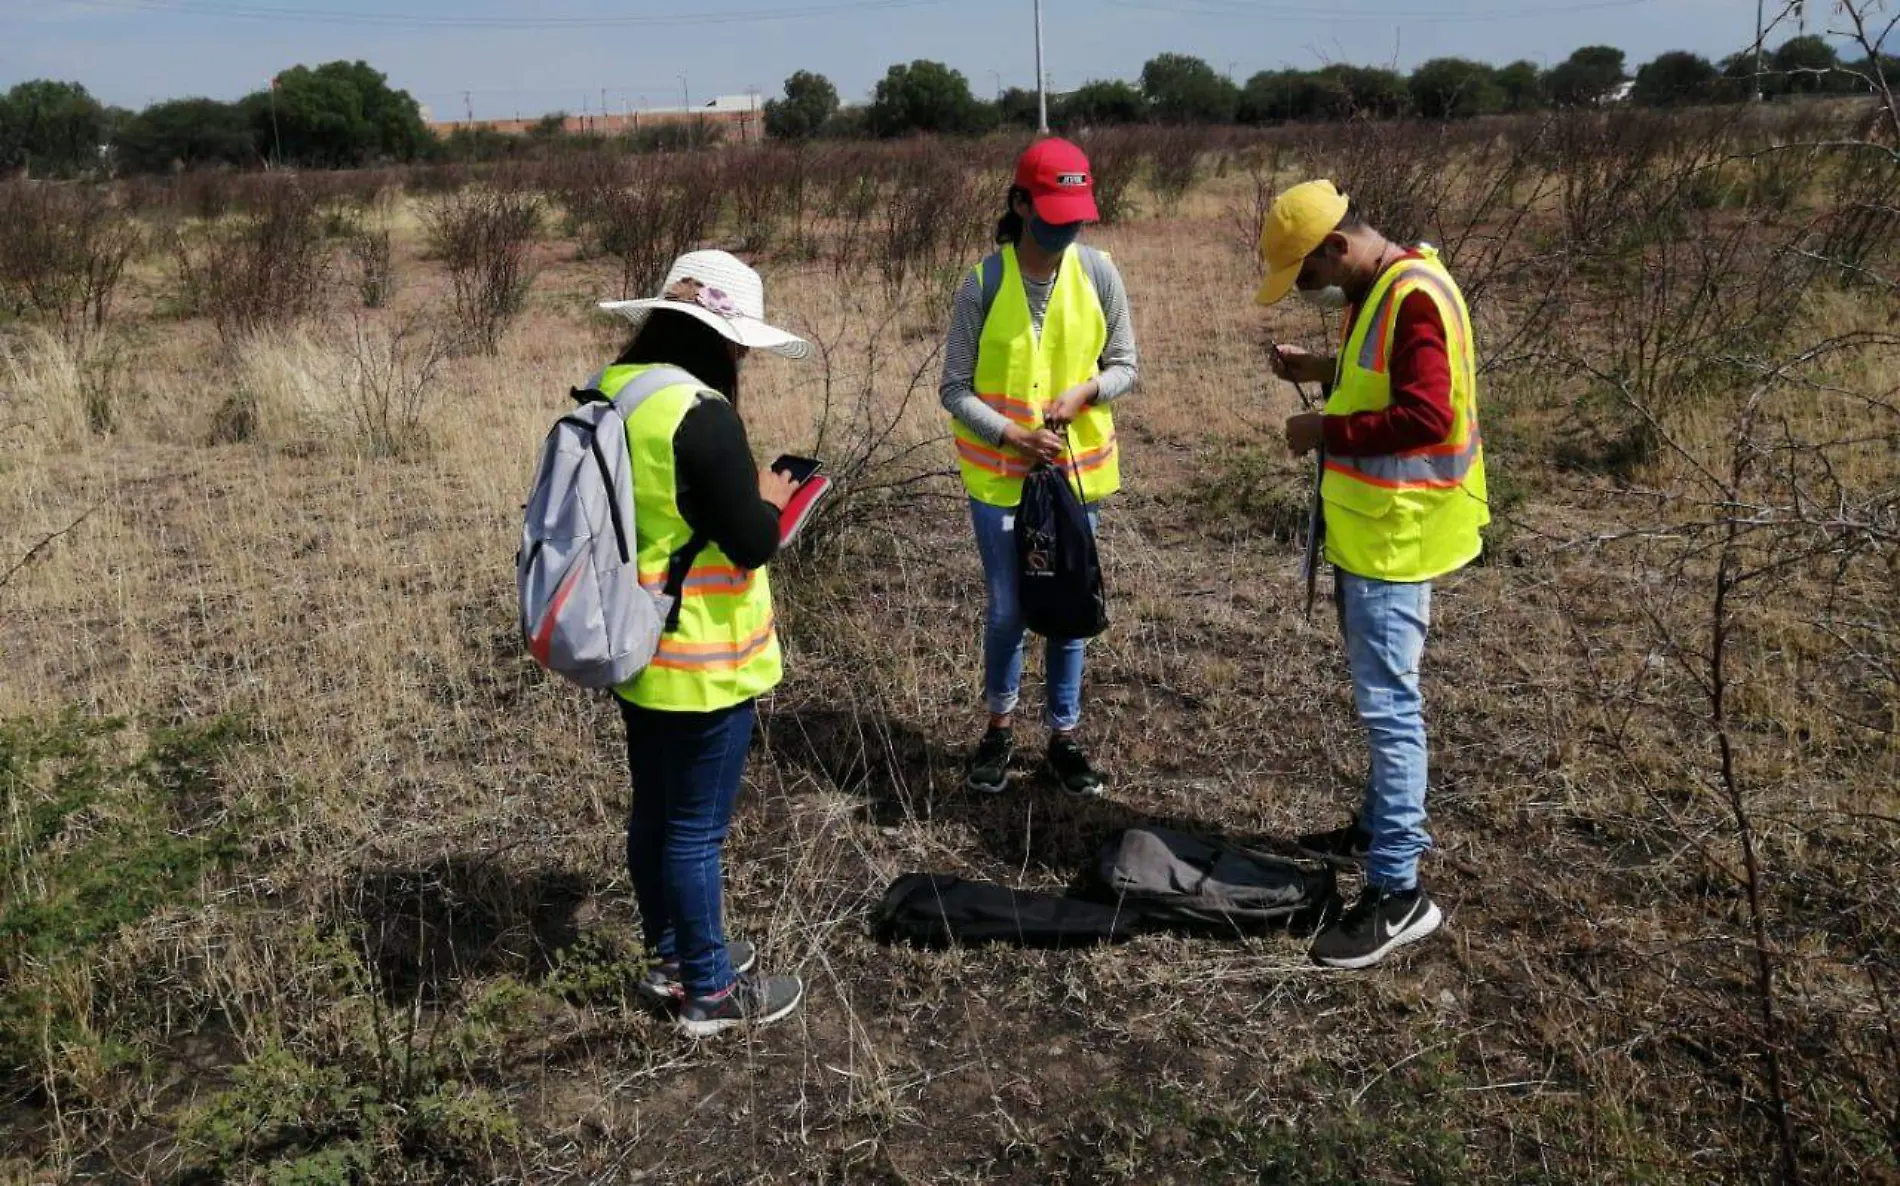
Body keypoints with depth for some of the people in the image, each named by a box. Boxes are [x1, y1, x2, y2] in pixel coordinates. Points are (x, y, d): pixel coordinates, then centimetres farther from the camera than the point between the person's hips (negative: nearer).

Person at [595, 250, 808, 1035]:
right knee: (697, 829, 5)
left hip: (633, 645, 9)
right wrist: (768, 498, -2)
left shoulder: (610, 393, 3)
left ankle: (670, 954, 39)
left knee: (654, 810, 21)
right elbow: (751, 543, -21)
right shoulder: (701, 414, -23)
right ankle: (709, 991, 21)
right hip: (701, 662, -8)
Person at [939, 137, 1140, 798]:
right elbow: (954, 389, -8)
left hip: (1078, 472, 2)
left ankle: (1064, 736, 27)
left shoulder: (1098, 274, -6)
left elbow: (1125, 366, 2)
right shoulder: (983, 283, -12)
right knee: (1007, 611, 8)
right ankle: (1000, 725, 31)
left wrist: (1085, 392, -18)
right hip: (999, 476, -2)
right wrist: (1011, 435, -21)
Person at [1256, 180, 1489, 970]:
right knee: (1380, 697, 20)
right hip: (1366, 530, 10)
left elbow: (1427, 414, -28)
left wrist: (1325, 431, -18)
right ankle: (1380, 829, 35)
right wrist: (1321, 371, 8)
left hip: (1395, 537, -10)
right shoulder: (1377, 290, 12)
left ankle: (1399, 893, -1)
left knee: (1388, 705, -7)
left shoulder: (1414, 298, -20)